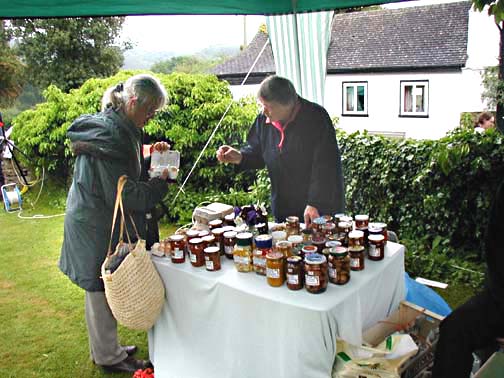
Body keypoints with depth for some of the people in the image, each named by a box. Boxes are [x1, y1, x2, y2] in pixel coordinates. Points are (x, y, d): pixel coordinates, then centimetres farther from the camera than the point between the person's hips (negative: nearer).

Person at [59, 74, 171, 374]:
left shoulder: (116, 126, 8)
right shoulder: (109, 133, -24)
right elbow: (121, 193, -24)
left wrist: (149, 153, 6)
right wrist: (159, 183, -14)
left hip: (97, 222, 10)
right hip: (97, 227, -10)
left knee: (102, 289, 20)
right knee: (102, 290, 5)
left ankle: (106, 349, 36)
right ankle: (110, 357, 23)